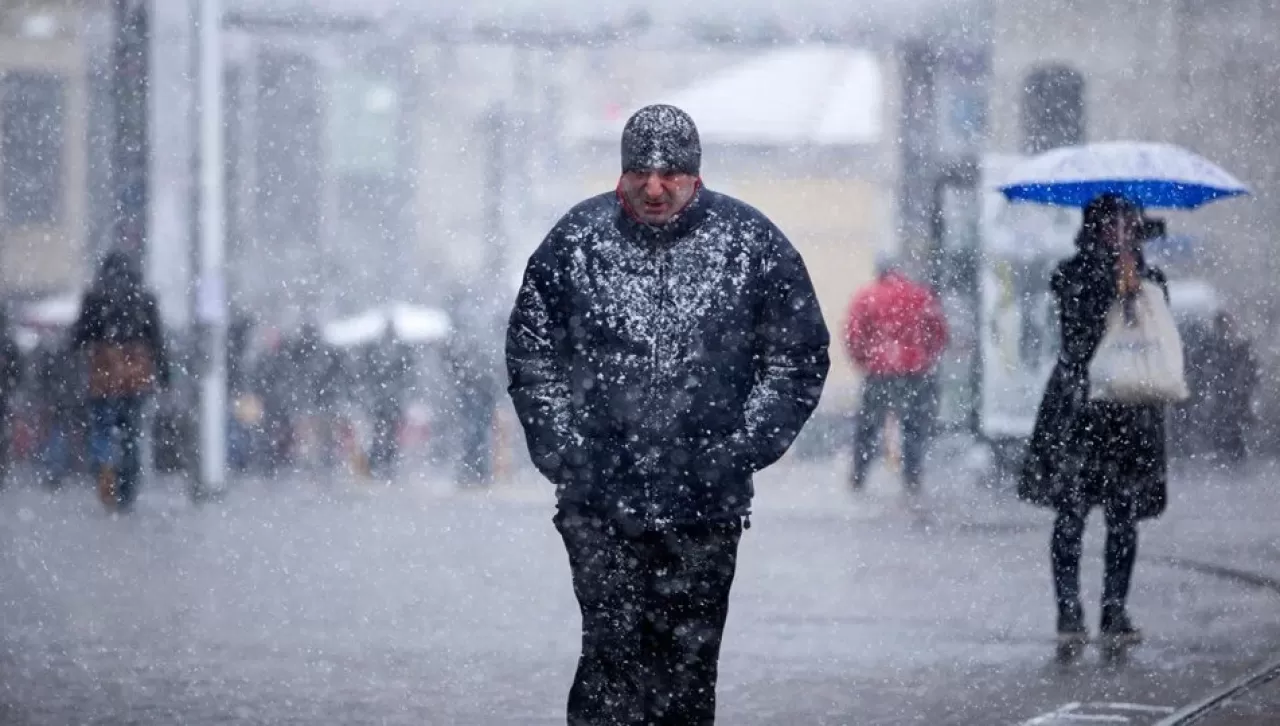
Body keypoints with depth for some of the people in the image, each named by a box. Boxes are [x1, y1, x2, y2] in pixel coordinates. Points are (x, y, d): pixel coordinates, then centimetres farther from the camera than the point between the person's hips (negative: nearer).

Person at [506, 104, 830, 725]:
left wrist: (741, 450, -2)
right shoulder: (575, 241, 3)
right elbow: (531, 355, 10)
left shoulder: (751, 243, 1)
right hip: (599, 503, -1)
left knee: (689, 665, 6)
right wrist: (565, 452, 0)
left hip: (706, 508, 1)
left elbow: (798, 357, 7)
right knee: (612, 653, -9)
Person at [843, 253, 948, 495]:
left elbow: (853, 337, -2)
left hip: (878, 372, 0)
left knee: (867, 425, 11)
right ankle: (913, 479, 5)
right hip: (916, 373, 0)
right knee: (915, 427, 9)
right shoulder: (922, 295, 3)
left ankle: (858, 478, 12)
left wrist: (863, 362, 12)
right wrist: (929, 361, 16)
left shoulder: (866, 297, 0)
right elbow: (939, 332, 4)